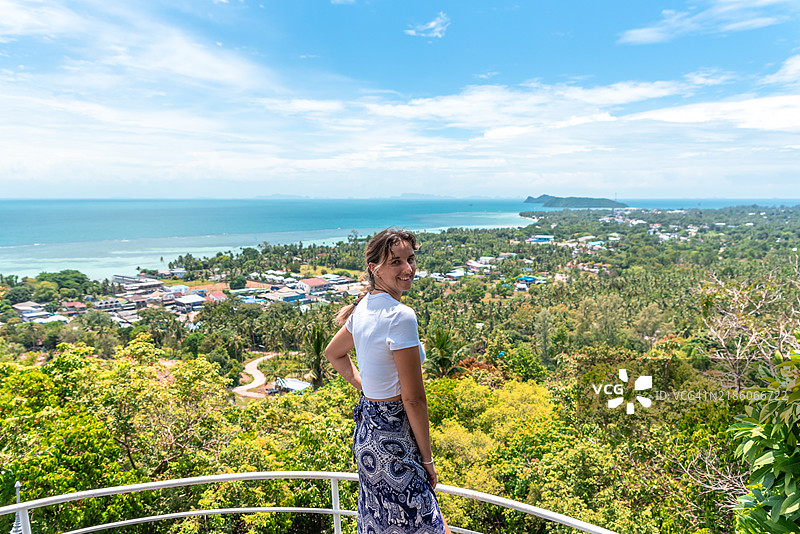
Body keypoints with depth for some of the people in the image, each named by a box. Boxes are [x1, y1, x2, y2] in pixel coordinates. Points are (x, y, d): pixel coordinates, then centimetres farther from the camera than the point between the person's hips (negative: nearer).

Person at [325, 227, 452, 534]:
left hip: (366, 429, 9)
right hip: (393, 438, -9)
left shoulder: (364, 306, 3)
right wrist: (427, 458, -10)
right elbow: (413, 399, -21)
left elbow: (333, 353, 20)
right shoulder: (400, 316, -24)